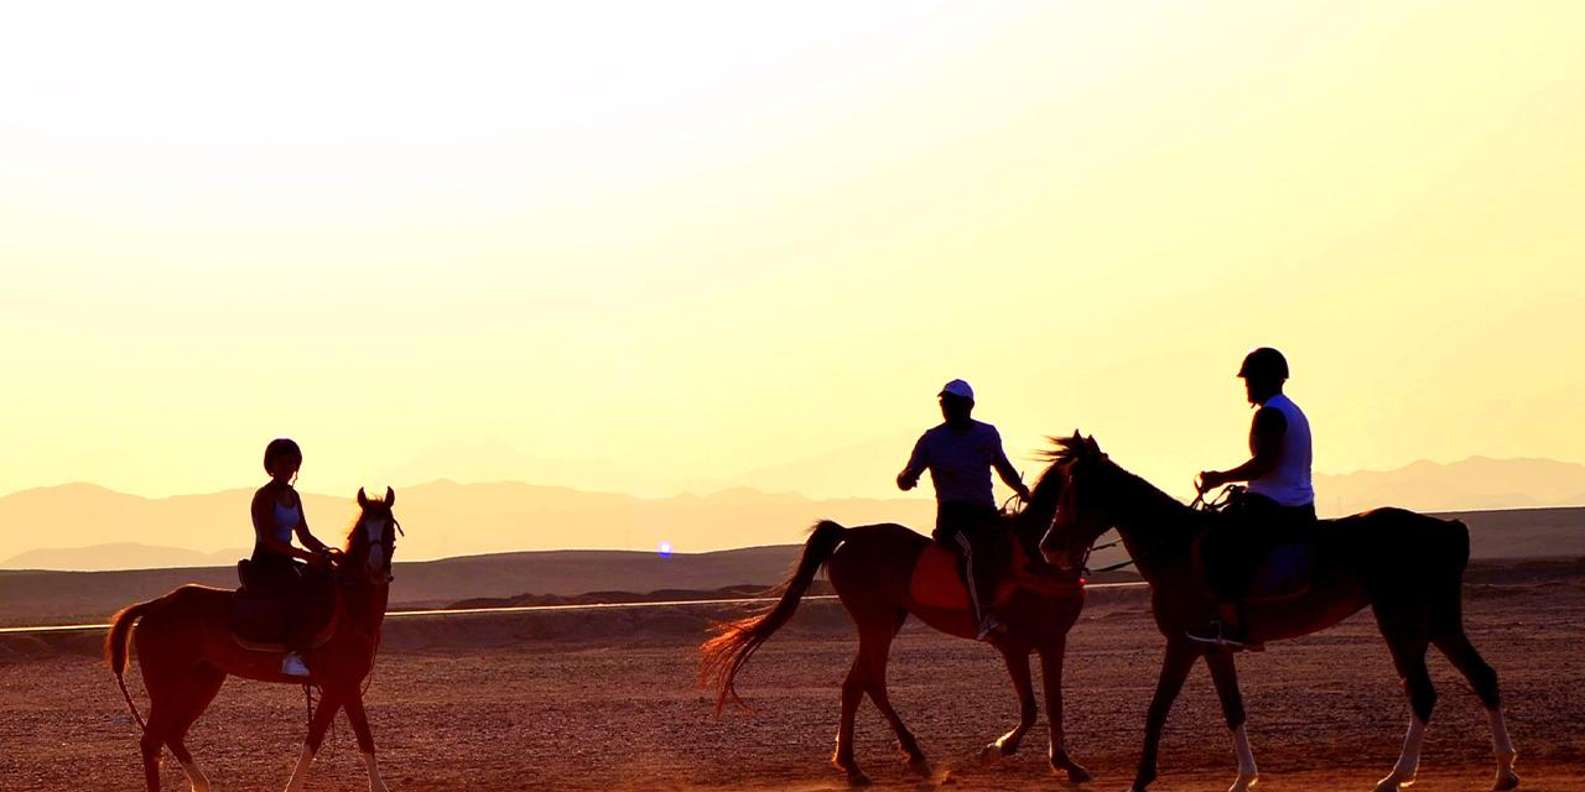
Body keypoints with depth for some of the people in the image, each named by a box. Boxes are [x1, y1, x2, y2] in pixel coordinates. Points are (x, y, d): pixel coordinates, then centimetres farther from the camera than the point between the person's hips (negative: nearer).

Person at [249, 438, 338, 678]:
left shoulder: (293, 496, 15)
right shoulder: (264, 497, -10)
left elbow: (305, 536, 17)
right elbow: (270, 541, -19)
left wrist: (327, 552, -2)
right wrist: (307, 556, -25)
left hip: (286, 563, 9)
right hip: (265, 566, -9)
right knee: (301, 591, -34)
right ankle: (293, 655, -39)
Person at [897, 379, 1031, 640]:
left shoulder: (988, 434, 14)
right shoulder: (931, 440, 6)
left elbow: (1003, 468, 29)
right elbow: (905, 481, 6)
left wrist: (1021, 489, 11)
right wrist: (906, 478, -18)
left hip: (987, 513, 5)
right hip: (953, 515, -5)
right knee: (974, 550, -34)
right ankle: (985, 618, -49)